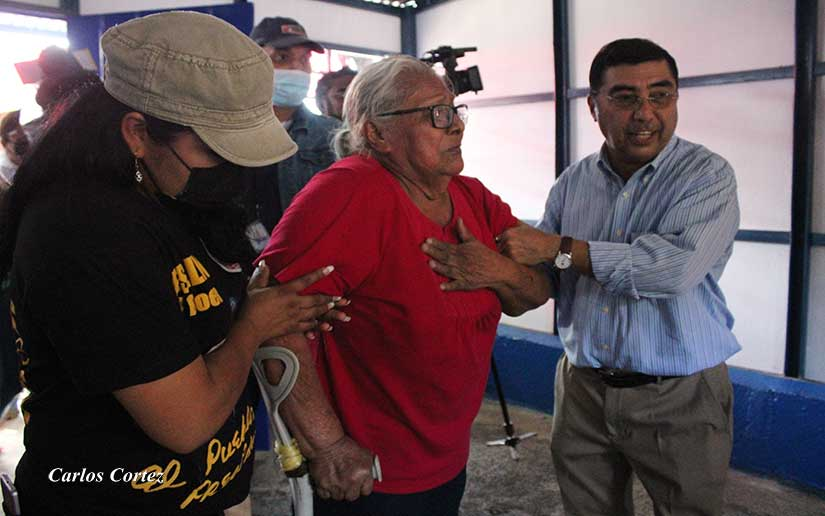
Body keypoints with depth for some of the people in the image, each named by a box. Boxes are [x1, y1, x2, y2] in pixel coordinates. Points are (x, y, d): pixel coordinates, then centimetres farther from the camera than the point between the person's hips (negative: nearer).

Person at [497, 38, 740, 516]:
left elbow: (678, 266, -28)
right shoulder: (573, 182, 3)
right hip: (582, 390, 4)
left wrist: (560, 249, -24)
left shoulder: (707, 175, -10)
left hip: (679, 400, -3)